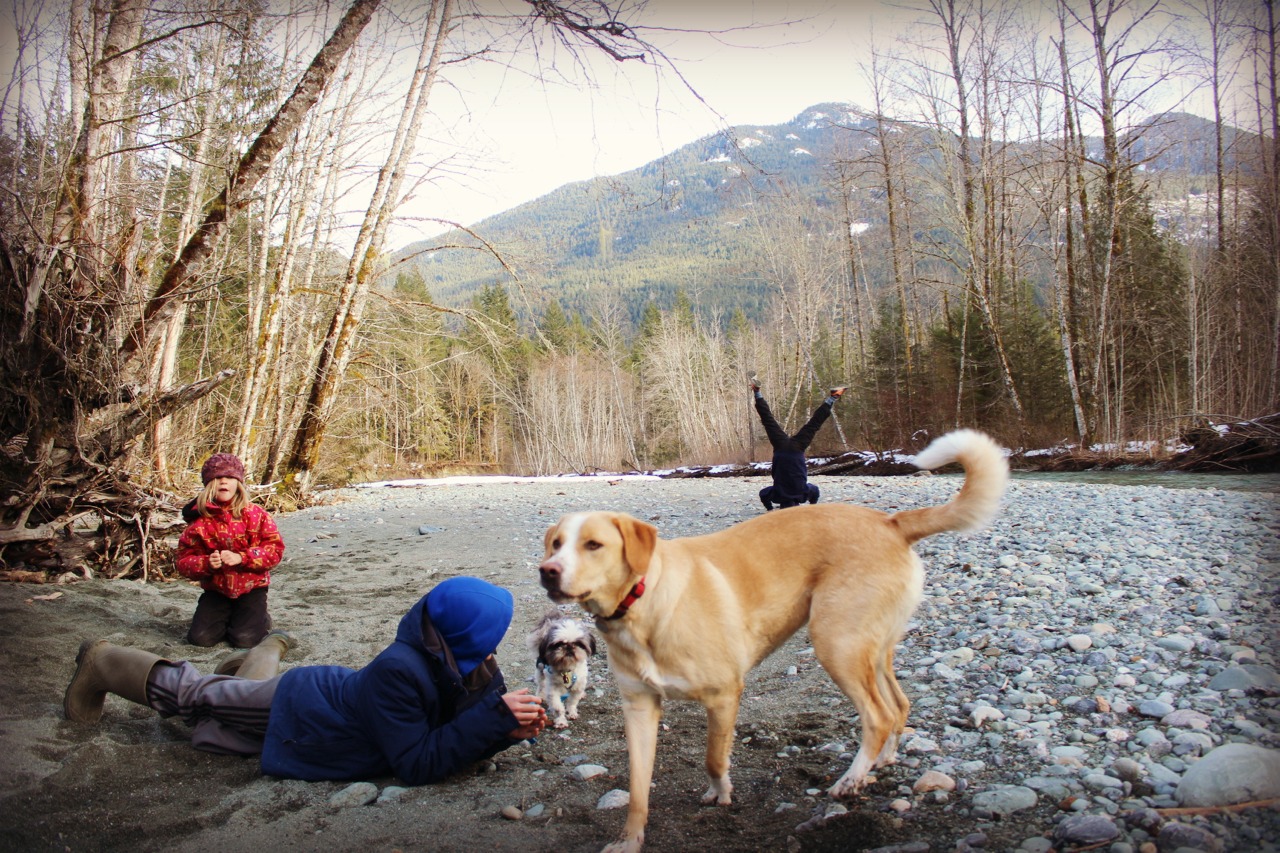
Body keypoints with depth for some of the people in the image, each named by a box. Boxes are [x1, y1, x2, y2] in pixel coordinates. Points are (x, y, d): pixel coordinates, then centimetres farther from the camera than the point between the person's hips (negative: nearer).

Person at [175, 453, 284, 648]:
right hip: (216, 589, 3)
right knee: (200, 638, -11)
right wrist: (207, 564, -22)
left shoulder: (255, 514, -7)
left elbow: (275, 549, -11)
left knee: (244, 639, -16)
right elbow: (184, 561, -1)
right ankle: (229, 618, 21)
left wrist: (240, 558, -23)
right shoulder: (199, 520, -3)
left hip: (251, 587, -2)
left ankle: (261, 619, 18)